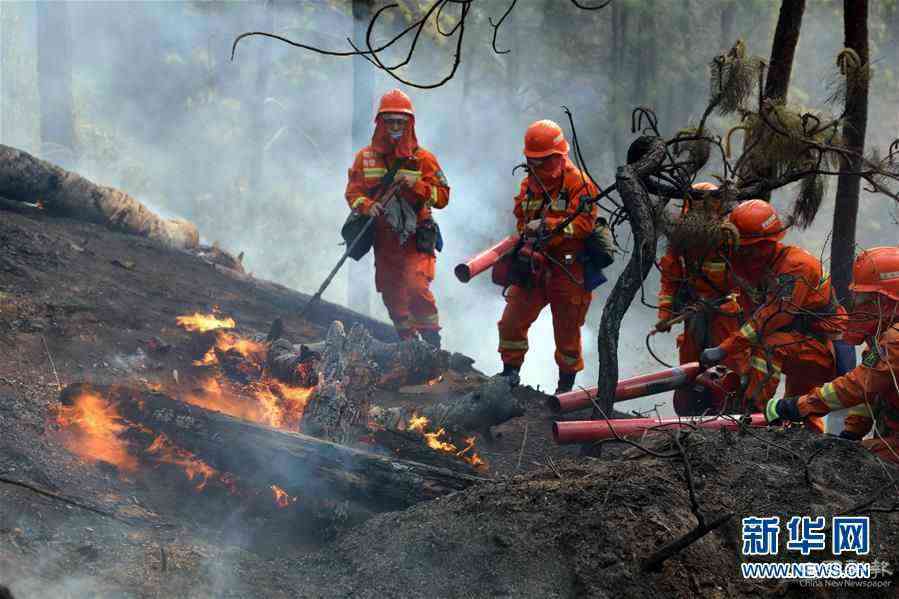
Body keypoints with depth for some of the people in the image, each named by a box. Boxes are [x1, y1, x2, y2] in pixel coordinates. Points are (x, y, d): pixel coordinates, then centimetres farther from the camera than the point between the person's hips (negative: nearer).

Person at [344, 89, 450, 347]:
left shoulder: (423, 158, 1)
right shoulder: (365, 157, 6)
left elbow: (443, 196, -3)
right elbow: (353, 192, 3)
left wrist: (416, 186, -20)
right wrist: (367, 206, -18)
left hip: (416, 238, -3)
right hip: (383, 238, 4)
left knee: (417, 287, -20)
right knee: (391, 294, 10)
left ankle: (432, 344, -11)